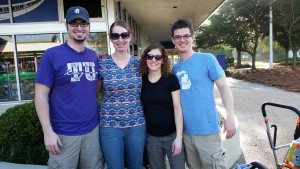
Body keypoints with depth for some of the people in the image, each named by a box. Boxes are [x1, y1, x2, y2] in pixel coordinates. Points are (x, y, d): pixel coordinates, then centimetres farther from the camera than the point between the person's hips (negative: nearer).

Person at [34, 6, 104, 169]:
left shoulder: (94, 56, 5)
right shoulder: (52, 54, -9)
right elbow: (41, 95, -10)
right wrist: (48, 132, -13)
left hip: (93, 130, 5)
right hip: (64, 133, -4)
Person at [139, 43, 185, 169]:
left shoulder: (171, 79, -8)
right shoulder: (141, 80, -1)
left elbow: (177, 108, -8)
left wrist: (179, 136, -11)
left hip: (172, 135, -2)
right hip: (151, 137, 2)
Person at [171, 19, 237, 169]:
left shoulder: (207, 59, -6)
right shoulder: (175, 69, 7)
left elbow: (224, 87, -7)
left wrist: (230, 117, -15)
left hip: (207, 129, -4)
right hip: (185, 131, 5)